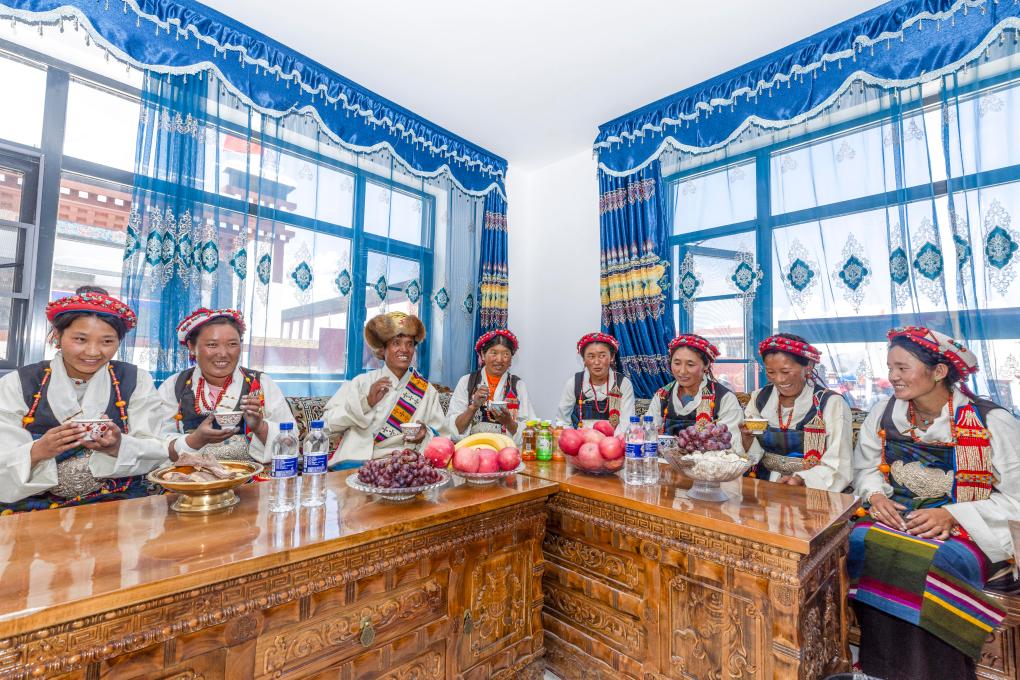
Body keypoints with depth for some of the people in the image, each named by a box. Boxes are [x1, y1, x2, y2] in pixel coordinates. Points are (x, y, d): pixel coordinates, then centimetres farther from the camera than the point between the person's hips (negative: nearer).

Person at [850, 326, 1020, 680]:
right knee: (861, 542, -26)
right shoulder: (883, 413, 2)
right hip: (895, 517, 3)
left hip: (969, 531, -3)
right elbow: (865, 469, 10)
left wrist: (951, 515, -20)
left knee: (933, 563, -34)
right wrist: (876, 496, -10)